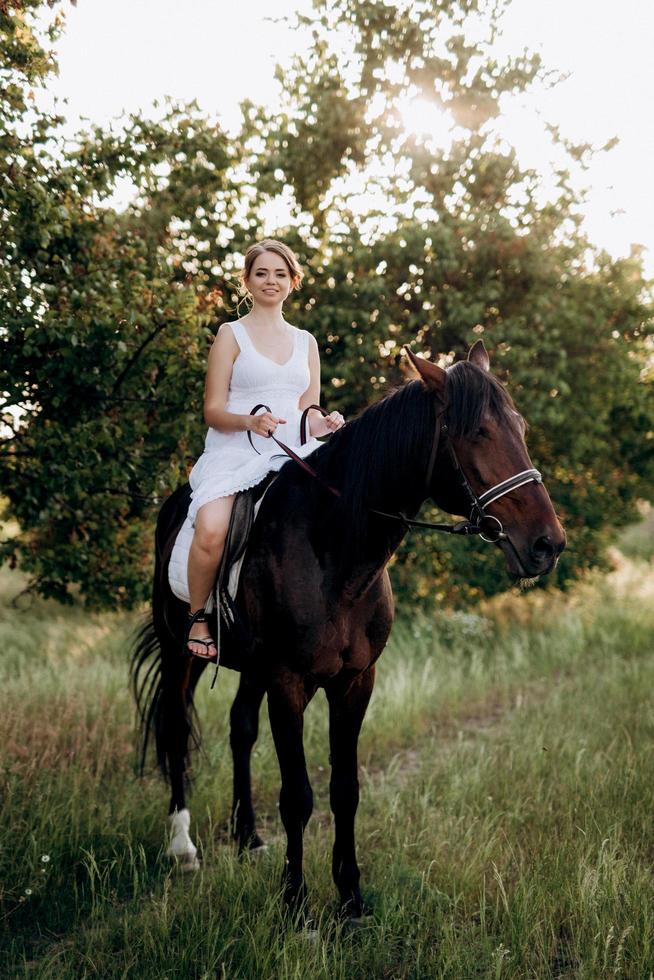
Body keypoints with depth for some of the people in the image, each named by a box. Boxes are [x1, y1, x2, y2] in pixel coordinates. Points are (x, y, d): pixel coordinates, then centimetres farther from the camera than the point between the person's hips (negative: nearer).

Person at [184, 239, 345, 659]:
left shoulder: (306, 342, 18)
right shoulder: (231, 334, 6)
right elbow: (213, 411, 0)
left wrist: (322, 423, -7)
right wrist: (251, 422, -21)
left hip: (292, 453, 4)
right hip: (234, 452, -3)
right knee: (211, 533, -31)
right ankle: (198, 617, -3)